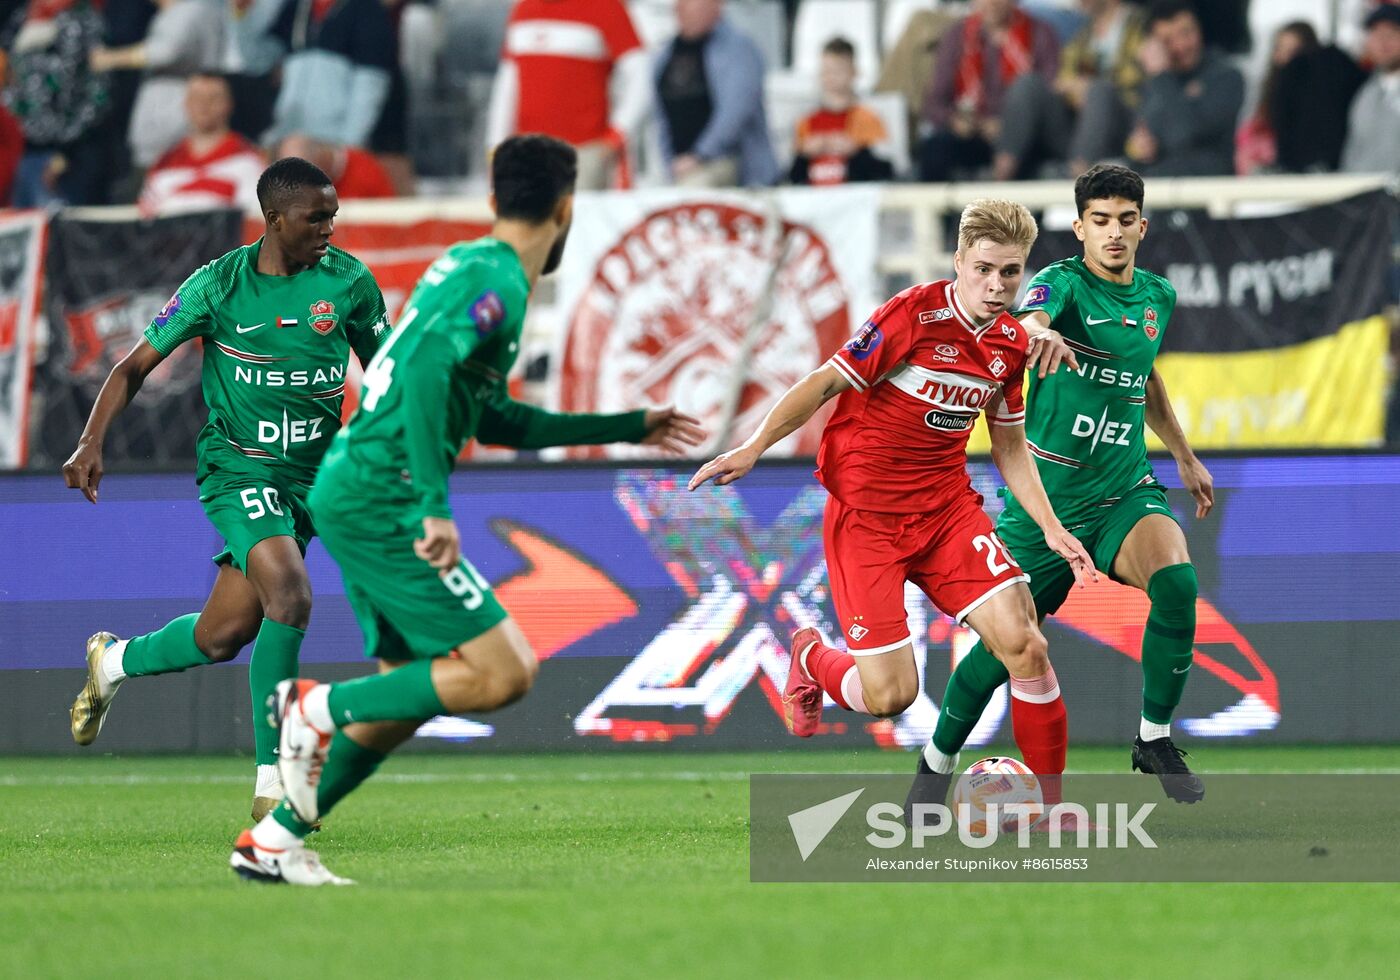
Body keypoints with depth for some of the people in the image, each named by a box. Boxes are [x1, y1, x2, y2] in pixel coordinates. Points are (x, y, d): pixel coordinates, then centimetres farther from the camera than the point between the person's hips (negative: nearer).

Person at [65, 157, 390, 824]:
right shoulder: (218, 286, -7)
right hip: (238, 468, -4)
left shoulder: (349, 281, -1)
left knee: (222, 637, 6)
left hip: (309, 476, 4)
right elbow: (136, 366, 0)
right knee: (290, 596, -26)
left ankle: (112, 662, 38)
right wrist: (93, 442, -13)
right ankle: (273, 782, -19)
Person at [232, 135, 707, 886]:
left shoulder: (465, 266, 20)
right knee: (503, 673, -12)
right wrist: (435, 506, -30)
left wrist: (629, 428, 35)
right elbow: (425, 371, -27)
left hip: (347, 493, 10)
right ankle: (320, 708, -7)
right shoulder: (496, 283, -11)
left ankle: (274, 839, 16)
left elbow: (496, 421, 29)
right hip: (382, 501, -10)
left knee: (411, 690, 14)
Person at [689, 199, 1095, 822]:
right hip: (865, 511, -5)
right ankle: (812, 660, 26)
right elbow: (826, 382, -11)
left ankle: (1050, 803, 1)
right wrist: (754, 448, -17)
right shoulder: (914, 315, -17)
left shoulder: (1012, 344, 3)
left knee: (1022, 642, -14)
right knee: (890, 695, -10)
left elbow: (1010, 448, 15)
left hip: (948, 507, 5)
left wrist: (1052, 530, 7)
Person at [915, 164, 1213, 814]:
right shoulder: (1063, 284, -13)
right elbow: (1026, 320, -38)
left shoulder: (1158, 297, 6)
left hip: (1124, 491, 4)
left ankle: (1155, 739, -9)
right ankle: (937, 764, 29)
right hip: (1045, 496, -4)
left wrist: (1185, 457, 31)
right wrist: (1037, 333, -62)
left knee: (1176, 579, -26)